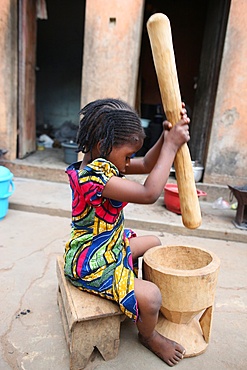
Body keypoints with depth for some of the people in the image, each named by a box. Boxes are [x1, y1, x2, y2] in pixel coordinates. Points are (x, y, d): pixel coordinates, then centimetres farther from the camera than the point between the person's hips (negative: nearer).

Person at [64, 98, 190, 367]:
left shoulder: (103, 163, -1)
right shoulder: (93, 176, -33)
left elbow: (146, 164, 2)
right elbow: (149, 194, -37)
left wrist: (166, 137, -14)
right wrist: (171, 146, -30)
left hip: (113, 246, 11)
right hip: (92, 265, -10)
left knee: (154, 243, 24)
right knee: (150, 297, -21)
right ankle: (148, 337, 16)